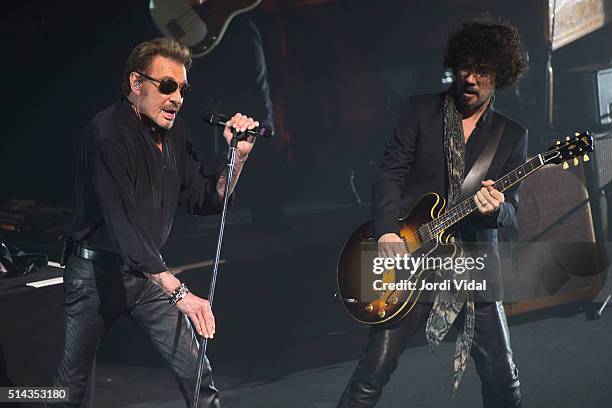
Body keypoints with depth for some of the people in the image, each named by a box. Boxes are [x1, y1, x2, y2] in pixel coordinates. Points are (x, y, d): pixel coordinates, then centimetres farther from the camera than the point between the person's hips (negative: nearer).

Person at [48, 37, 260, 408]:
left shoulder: (174, 132, 1)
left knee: (198, 376, 0)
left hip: (148, 269, 6)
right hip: (98, 270, -6)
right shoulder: (110, 134, -23)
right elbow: (122, 224, -32)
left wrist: (238, 156, -11)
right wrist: (179, 292, -38)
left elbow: (205, 201, 8)